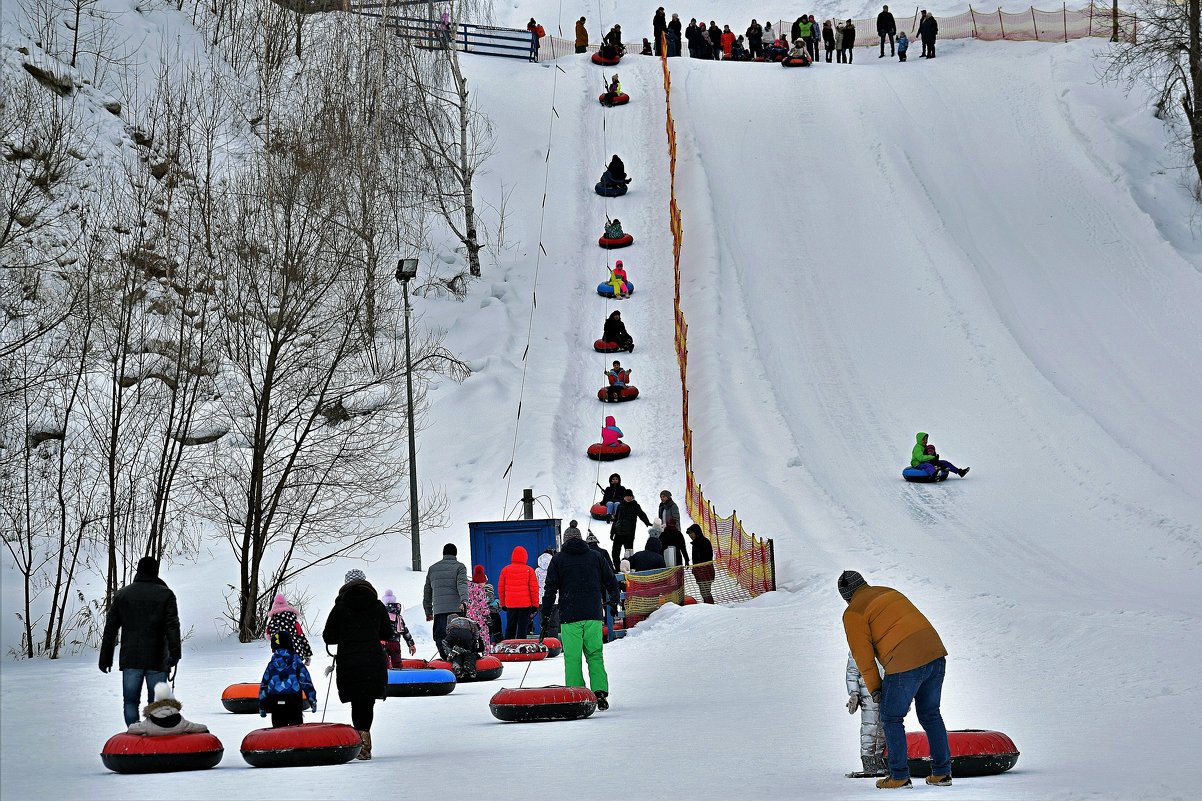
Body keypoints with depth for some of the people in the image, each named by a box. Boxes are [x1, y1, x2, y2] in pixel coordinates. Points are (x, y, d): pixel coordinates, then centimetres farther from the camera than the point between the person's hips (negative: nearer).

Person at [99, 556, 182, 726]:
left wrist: (105, 659, 12)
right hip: (157, 660, -1)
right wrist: (174, 653, -15)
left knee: (130, 701, 5)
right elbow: (173, 626, -10)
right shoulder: (165, 594, 1)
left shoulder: (122, 594, 9)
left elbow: (110, 629, 9)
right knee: (156, 704, 5)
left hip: (130, 660, 1)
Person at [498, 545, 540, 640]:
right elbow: (534, 589, -3)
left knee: (510, 629, 12)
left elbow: (500, 589, 8)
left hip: (510, 605, 3)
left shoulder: (505, 570, 4)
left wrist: (503, 604, 17)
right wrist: (535, 605, 3)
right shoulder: (529, 570, -4)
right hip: (525, 604, -3)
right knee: (522, 629, -1)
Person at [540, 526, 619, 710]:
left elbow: (550, 589, 0)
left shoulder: (558, 559, 4)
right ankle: (600, 692, -6)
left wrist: (545, 616, 4)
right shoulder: (596, 556, 10)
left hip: (569, 615, -2)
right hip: (594, 615, 2)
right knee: (595, 655, 8)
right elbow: (611, 583, 13)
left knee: (572, 657, 0)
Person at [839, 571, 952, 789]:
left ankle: (899, 776, 11)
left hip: (905, 664, -7)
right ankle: (942, 772, 22)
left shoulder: (853, 613, -1)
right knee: (930, 715, 20)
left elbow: (862, 655, -2)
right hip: (936, 654, 7)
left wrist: (873, 688, 10)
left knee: (891, 719, 11)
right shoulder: (890, 592, 20)